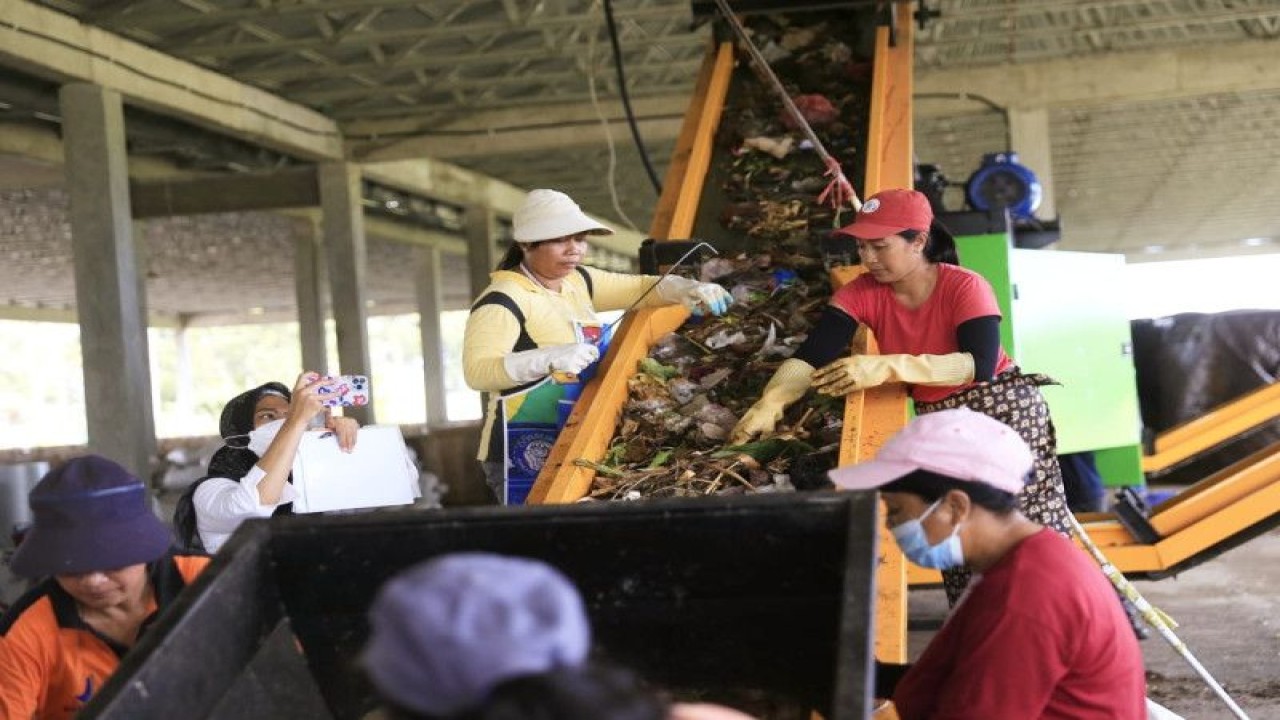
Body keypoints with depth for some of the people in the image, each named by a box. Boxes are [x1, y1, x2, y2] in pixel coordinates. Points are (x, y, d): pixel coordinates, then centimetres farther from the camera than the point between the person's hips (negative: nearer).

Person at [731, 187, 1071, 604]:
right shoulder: (864, 293, -9)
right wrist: (771, 402, -41)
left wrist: (888, 367, -44)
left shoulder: (965, 287, -21)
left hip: (1002, 408, -4)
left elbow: (981, 365, -35)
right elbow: (813, 353, -21)